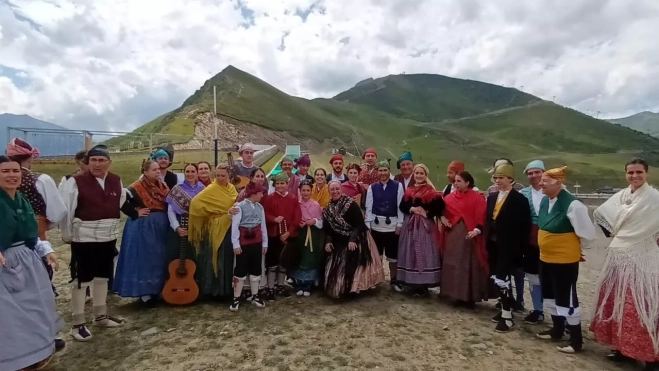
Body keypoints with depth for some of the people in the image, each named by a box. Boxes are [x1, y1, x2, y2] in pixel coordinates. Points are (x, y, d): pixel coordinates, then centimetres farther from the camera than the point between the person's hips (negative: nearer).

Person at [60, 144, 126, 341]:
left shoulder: (116, 181, 3)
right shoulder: (76, 182, -14)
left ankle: (101, 315, 32)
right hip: (84, 237, -5)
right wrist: (67, 235, -5)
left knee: (103, 276, 16)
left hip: (108, 237, 6)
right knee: (81, 279, 2)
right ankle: (78, 324, 14)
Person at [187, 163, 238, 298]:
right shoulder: (211, 189, -12)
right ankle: (215, 289, 14)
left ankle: (228, 289, 26)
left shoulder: (232, 188, 9)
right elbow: (195, 202, -20)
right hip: (216, 229, -7)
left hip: (230, 228, 7)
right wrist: (209, 214, -10)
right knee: (216, 260, 2)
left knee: (229, 259, 13)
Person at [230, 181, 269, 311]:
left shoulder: (260, 207, 6)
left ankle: (255, 296, 25)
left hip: (257, 241, 6)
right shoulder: (240, 206, -11)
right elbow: (234, 226, -12)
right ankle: (236, 298, 13)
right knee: (240, 270, 2)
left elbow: (263, 225, 10)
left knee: (256, 269, 12)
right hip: (243, 242, -5)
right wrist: (236, 244, -16)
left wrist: (265, 242, 9)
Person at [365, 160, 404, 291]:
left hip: (392, 225, -1)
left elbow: (400, 206, -1)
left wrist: (399, 224, -5)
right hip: (376, 225, 1)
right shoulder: (372, 187, 3)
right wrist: (367, 225, -2)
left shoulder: (398, 186, -2)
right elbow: (369, 207, 3)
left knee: (393, 254, 9)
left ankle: (393, 280, 24)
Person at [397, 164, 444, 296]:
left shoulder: (431, 191, -2)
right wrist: (411, 209, -10)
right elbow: (402, 206, 7)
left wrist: (427, 213, -15)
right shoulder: (409, 191, 12)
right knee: (411, 253, 7)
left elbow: (440, 206, -11)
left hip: (425, 225, -5)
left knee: (424, 253, -4)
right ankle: (412, 283, 17)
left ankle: (423, 285, 4)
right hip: (410, 225, 5)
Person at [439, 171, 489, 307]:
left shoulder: (477, 198, -6)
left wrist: (477, 230, -26)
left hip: (469, 235, -5)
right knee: (453, 265, 9)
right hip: (452, 235, 5)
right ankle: (458, 295, 21)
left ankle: (470, 297, 12)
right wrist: (442, 217, 1)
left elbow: (481, 217, -12)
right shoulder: (449, 197, 8)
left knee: (469, 265, 0)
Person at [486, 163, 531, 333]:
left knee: (502, 278, -8)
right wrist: (487, 239, 4)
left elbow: (524, 227, -12)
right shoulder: (492, 197, 11)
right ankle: (505, 309, 29)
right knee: (497, 278, 13)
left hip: (509, 246, -7)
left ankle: (508, 317, 4)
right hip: (493, 244, 7)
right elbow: (488, 220, 11)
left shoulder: (520, 199, -9)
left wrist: (519, 248, -15)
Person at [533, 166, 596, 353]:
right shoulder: (544, 201, 2)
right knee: (550, 295, 19)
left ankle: (576, 340, 19)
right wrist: (551, 244, 15)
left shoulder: (572, 204, -22)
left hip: (565, 260, -8)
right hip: (546, 258, 8)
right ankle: (557, 330, 37)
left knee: (566, 298, 3)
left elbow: (587, 234, -16)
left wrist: (572, 247, -2)